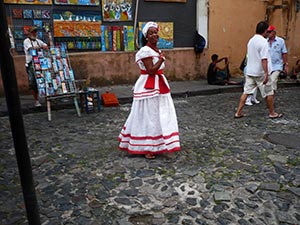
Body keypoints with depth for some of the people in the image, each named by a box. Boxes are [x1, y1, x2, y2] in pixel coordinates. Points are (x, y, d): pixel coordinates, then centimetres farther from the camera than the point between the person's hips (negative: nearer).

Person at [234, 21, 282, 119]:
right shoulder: (263, 42, -15)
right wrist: (266, 74, -23)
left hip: (250, 72, 7)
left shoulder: (251, 41, 10)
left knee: (246, 92, 8)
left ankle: (238, 112, 5)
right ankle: (272, 113, 21)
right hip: (260, 73, -7)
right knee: (269, 93, 8)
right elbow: (264, 59, -22)